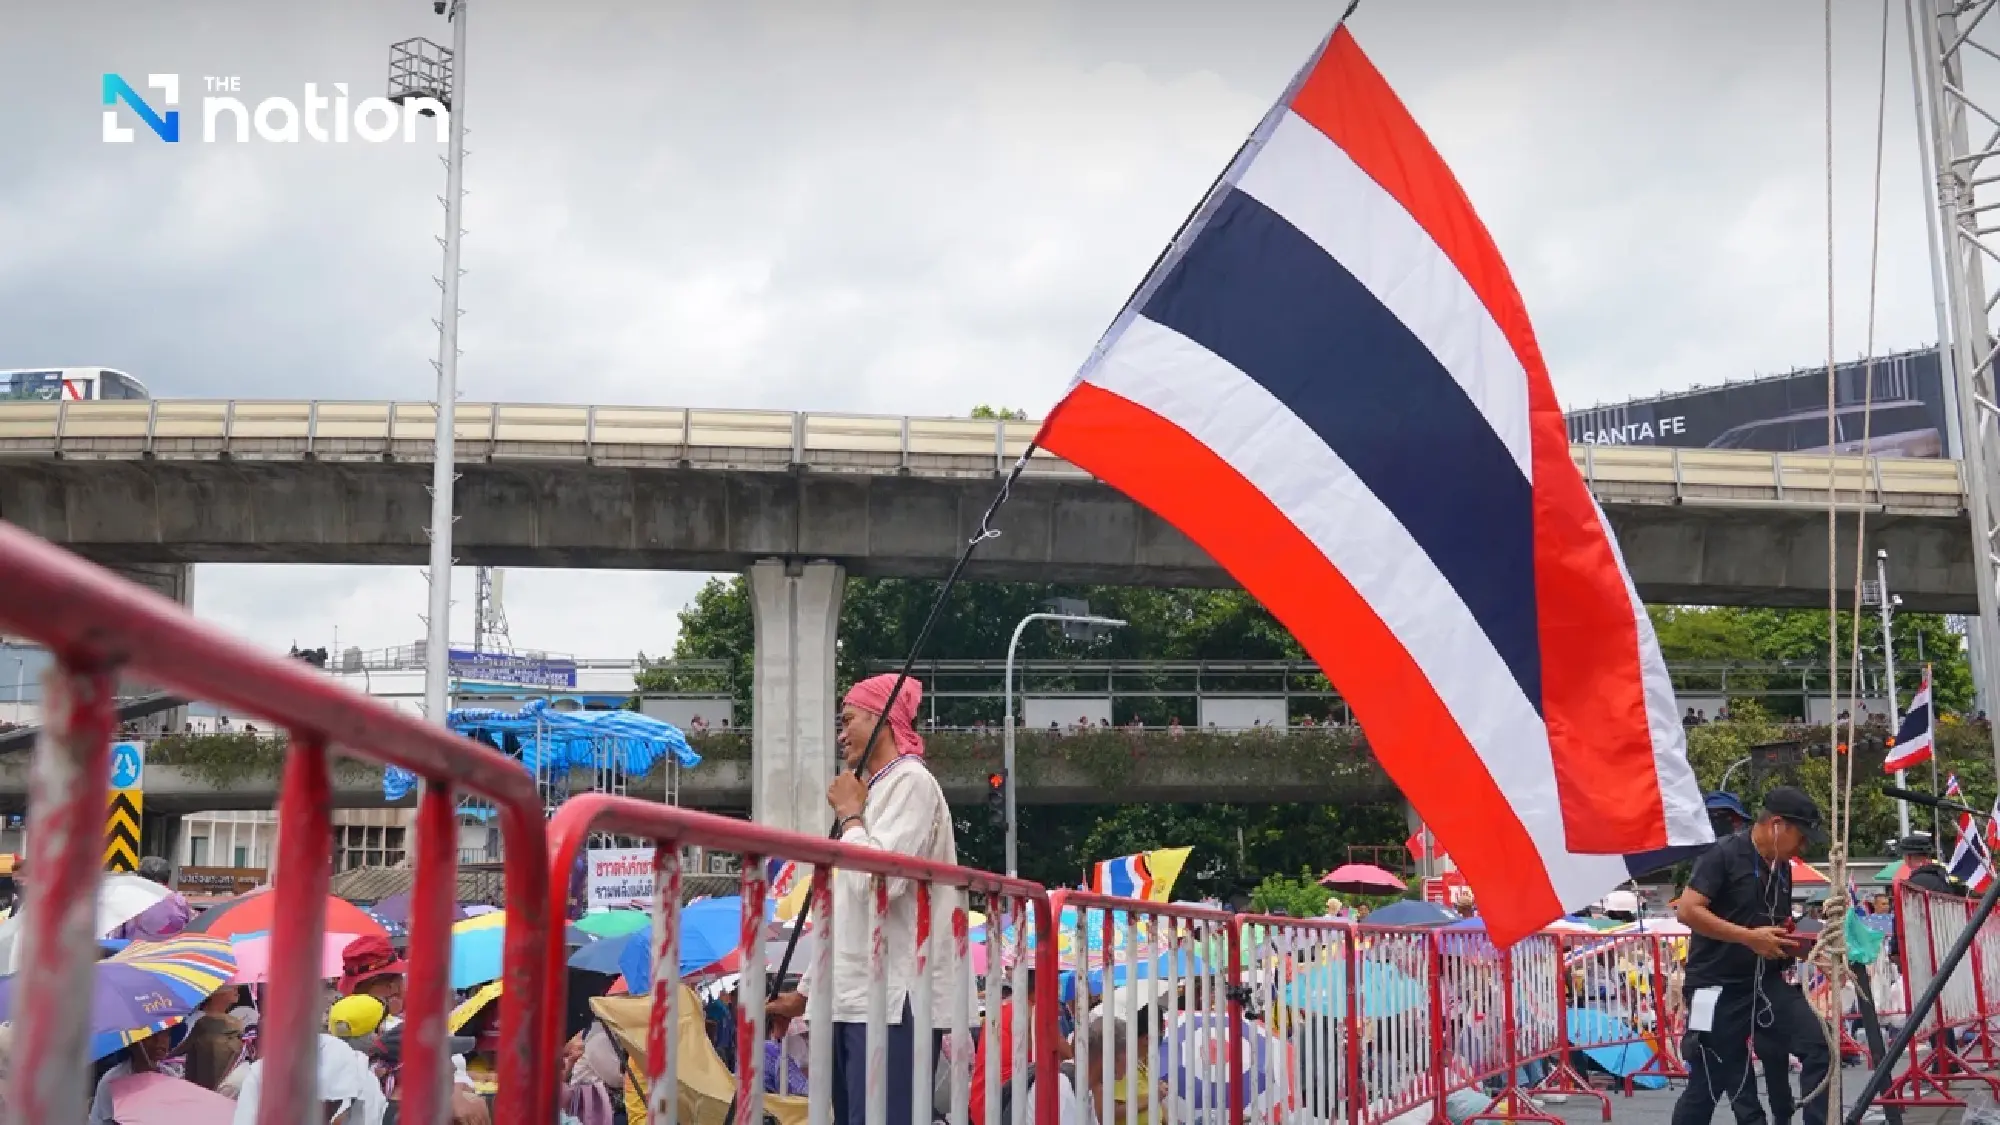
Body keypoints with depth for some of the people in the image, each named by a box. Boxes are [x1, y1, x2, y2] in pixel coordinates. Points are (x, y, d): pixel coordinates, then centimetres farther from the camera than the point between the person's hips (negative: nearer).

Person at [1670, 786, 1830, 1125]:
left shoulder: (1782, 868, 10)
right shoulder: (1723, 854, -13)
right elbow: (1687, 910, -21)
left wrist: (1793, 942, 2)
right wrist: (1749, 937, -23)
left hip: (1767, 982, 7)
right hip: (1719, 987, -7)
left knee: (1818, 1047, -10)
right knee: (1706, 1086, 1)